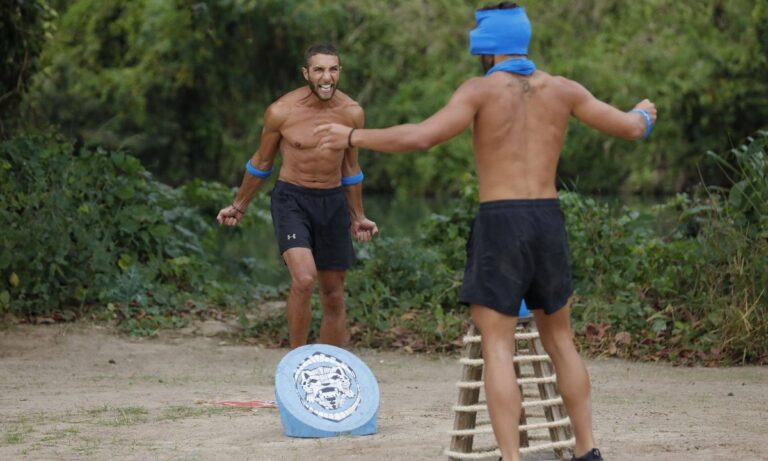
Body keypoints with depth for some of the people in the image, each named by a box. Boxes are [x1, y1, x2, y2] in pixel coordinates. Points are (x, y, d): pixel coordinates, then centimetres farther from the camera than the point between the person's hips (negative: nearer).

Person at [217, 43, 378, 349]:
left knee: (334, 297, 8)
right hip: (292, 199, -4)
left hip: (333, 202, 4)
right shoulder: (281, 112, -11)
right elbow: (261, 162, 6)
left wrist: (357, 217, 21)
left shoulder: (352, 113, -2)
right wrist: (239, 206, 15)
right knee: (304, 279, -26)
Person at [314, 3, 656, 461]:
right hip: (548, 223, 5)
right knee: (560, 340, 20)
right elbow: (629, 128, 14)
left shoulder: (480, 89, -5)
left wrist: (353, 137, -5)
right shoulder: (561, 88, 8)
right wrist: (645, 113, 39)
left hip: (499, 224, -5)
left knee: (498, 349, -4)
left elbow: (420, 136, -16)